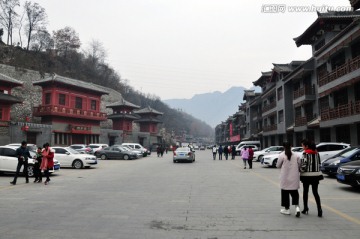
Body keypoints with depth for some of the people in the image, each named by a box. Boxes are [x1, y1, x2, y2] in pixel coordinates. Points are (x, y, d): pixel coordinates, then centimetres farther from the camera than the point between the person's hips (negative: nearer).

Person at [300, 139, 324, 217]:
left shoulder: (305, 153, -13)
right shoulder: (317, 153, 6)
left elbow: (304, 165, -17)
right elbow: (319, 164, 11)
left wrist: (301, 171, -2)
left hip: (307, 175, -5)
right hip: (316, 175, 5)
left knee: (305, 192, 10)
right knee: (315, 192, 10)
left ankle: (305, 209, 17)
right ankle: (319, 209, -1)